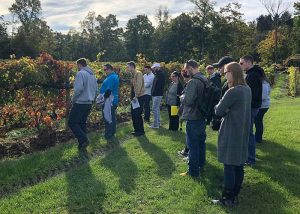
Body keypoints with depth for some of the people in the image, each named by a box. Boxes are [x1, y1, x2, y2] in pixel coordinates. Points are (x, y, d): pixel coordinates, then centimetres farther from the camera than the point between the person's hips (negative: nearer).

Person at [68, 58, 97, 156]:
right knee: (82, 123, 16)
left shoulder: (80, 73, -13)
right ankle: (82, 146, 19)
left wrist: (73, 99, -10)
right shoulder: (92, 75, 13)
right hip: (89, 103, 8)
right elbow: (95, 89, 17)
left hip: (80, 103, -8)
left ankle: (84, 140, -12)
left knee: (72, 123, 1)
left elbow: (78, 88, -23)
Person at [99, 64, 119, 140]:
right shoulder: (114, 76, 14)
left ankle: (108, 134, 3)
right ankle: (112, 132, 28)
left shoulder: (111, 78, -20)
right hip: (114, 101, 11)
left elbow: (108, 91, -25)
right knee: (112, 117, 18)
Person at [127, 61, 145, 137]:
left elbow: (139, 85, -21)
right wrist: (132, 96, 12)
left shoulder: (138, 73, -14)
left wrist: (136, 96, -21)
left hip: (139, 97, -9)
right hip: (134, 97, 9)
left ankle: (141, 131, 5)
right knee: (133, 114, 11)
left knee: (137, 114, -6)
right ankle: (136, 129, 22)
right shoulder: (133, 74, 14)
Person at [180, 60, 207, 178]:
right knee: (201, 141, 21)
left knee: (193, 145, 0)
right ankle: (201, 165, 36)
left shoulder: (193, 82, -22)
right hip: (202, 116, 9)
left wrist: (182, 98, -5)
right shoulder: (205, 79, 7)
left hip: (193, 118, -9)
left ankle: (193, 171, 8)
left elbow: (188, 101, -26)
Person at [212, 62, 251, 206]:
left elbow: (219, 111, -16)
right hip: (242, 133, 8)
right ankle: (235, 195, 25)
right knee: (238, 166, 14)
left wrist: (219, 106, 3)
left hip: (231, 134, -8)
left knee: (229, 167, 1)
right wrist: (227, 109, -1)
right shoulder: (247, 90, 6)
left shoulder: (233, 92, -21)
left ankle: (227, 199, 11)